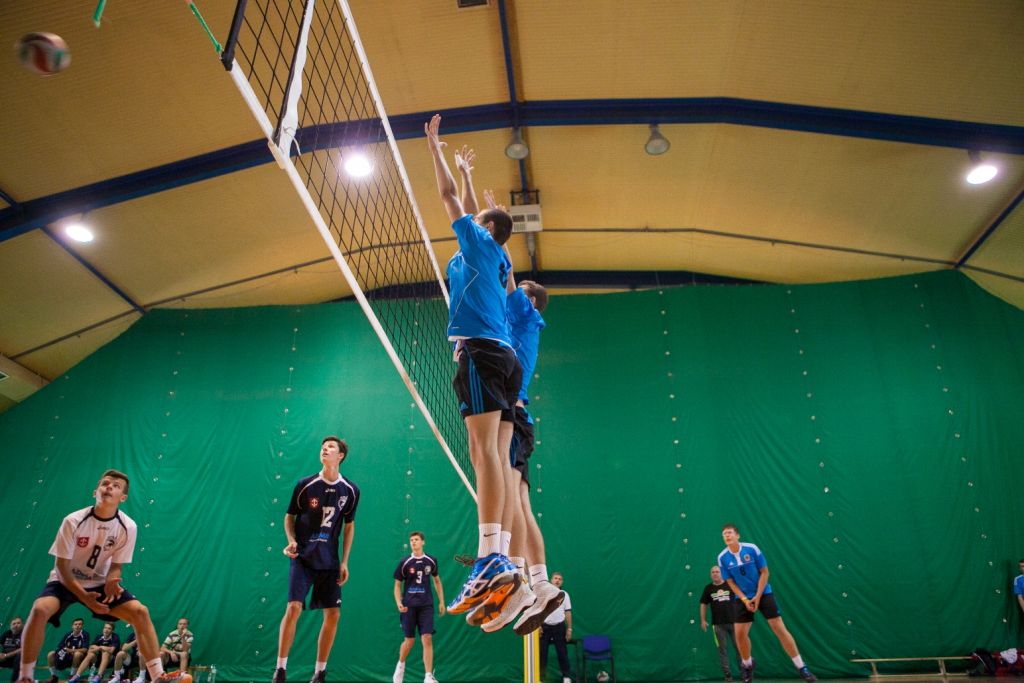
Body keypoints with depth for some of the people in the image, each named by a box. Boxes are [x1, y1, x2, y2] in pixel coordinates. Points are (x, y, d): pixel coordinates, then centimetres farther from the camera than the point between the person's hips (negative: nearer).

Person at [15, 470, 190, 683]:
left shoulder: (128, 527, -16)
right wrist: (83, 596, -29)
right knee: (40, 609, -32)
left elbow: (116, 566, -5)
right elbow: (61, 567, -17)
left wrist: (110, 582, -29)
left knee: (140, 611, -16)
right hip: (66, 581, -1)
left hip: (100, 583, 2)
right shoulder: (74, 521, -22)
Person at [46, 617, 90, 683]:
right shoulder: (68, 634, 1)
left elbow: (85, 650, -19)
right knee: (50, 654, -11)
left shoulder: (85, 634, -11)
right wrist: (65, 649, -24)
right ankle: (54, 677, 2)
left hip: (78, 659, -5)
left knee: (78, 654, -37)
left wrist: (71, 650, -28)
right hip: (66, 657, 5)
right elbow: (59, 647, -1)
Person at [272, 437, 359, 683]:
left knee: (333, 614, 1)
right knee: (293, 608, -13)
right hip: (303, 558, -2)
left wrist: (345, 562, 4)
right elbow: (290, 516, 6)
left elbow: (349, 526, 9)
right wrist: (291, 540, -13)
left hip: (330, 562, 2)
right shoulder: (305, 485, -6)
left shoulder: (350, 491, -1)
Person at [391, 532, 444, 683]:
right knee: (410, 640, 6)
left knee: (427, 639, -9)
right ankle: (400, 665, 36)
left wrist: (441, 601, 10)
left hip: (426, 605, 1)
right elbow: (398, 585, 2)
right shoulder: (405, 562, -4)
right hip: (409, 606, -1)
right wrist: (398, 603, -13)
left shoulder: (431, 561, 2)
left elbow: (437, 581, 15)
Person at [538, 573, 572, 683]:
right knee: (542, 652, 4)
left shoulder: (564, 594, 4)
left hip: (559, 627, 1)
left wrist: (569, 628, 0)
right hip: (545, 626, 0)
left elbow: (568, 612, 4)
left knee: (562, 652, 6)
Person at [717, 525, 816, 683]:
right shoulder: (722, 558, -9)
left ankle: (801, 667, 2)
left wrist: (757, 597, -12)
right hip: (743, 598, 2)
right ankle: (747, 664, 22)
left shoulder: (752, 549, -15)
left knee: (780, 629, -8)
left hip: (764, 593, -2)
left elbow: (764, 572, -7)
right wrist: (745, 600, -13)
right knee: (740, 633, -4)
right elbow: (731, 582, -1)